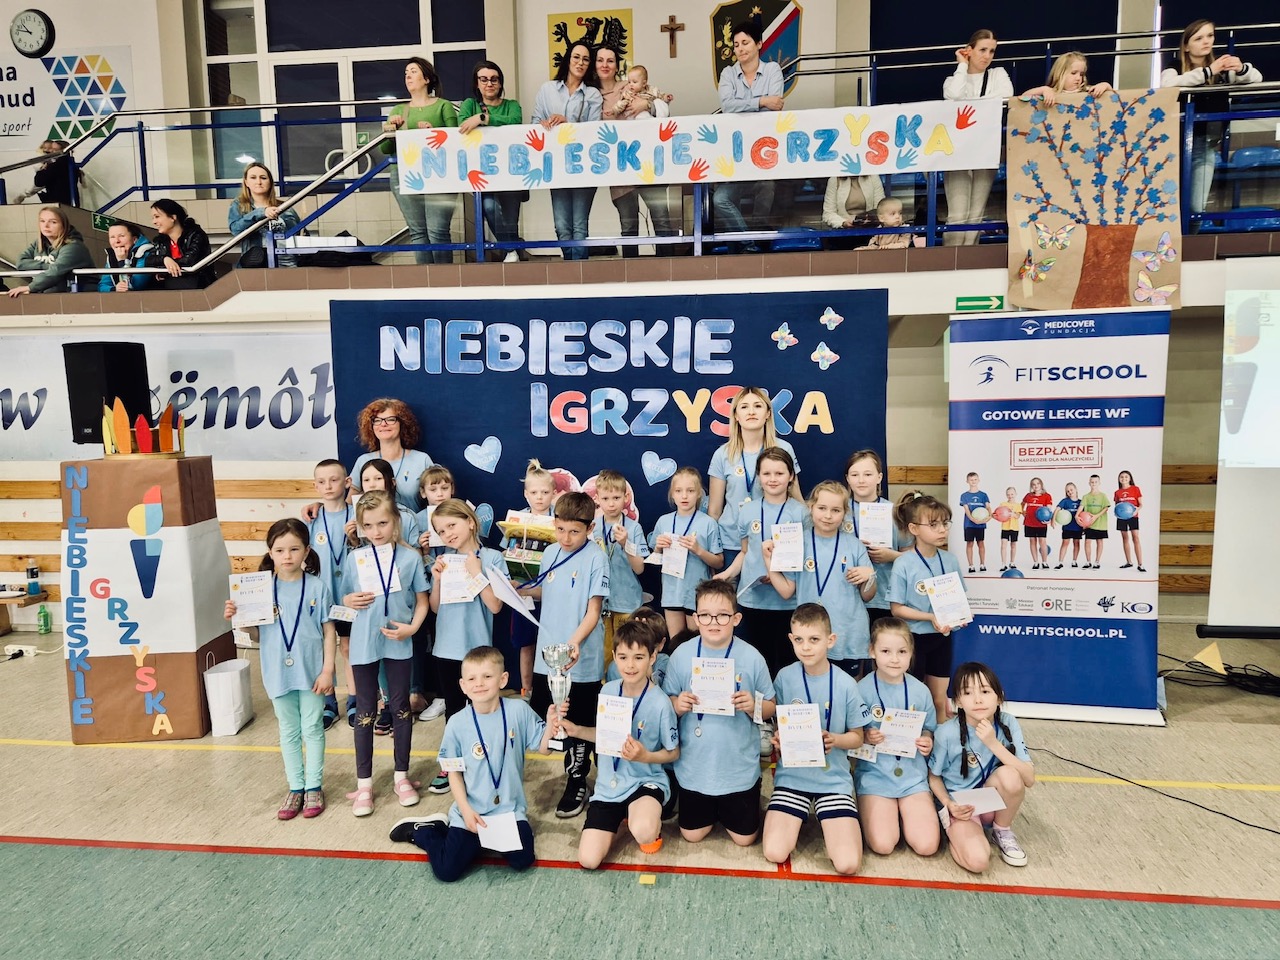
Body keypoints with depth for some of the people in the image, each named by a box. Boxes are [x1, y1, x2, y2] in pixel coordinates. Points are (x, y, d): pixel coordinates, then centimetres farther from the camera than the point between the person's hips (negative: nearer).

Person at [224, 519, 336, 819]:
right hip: (279, 672, 2)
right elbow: (257, 636, 2)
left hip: (311, 671, -2)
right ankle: (295, 787, 29)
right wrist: (237, 619, -15)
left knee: (313, 729, 11)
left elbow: (329, 631, -5)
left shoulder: (317, 586, -9)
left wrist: (327, 670, -9)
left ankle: (314, 787, 25)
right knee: (289, 732, 16)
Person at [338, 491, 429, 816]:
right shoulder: (354, 559, -1)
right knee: (365, 712, 9)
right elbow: (345, 598, 9)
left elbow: (422, 600, 0)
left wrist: (412, 627, -15)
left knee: (400, 707, 10)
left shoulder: (410, 557, -5)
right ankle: (364, 783, 20)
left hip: (398, 643, -1)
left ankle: (402, 776, 26)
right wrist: (351, 601, -13)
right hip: (364, 643, 1)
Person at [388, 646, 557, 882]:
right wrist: (466, 811, -12)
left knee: (522, 861, -15)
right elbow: (454, 773, -2)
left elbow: (543, 748, -4)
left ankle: (496, 838, 17)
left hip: (510, 809, 1)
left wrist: (551, 725, -24)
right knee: (446, 871, -8)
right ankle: (421, 830, 23)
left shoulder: (519, 711, -11)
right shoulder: (457, 724, -11)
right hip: (471, 812, -1)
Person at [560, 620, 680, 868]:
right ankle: (622, 816, 22)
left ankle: (654, 823, 3)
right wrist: (577, 731, -4)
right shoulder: (607, 691, -4)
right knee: (588, 860, -6)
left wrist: (644, 756, -25)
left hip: (646, 781, -4)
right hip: (608, 785, 4)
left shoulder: (660, 703, -19)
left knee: (643, 832, -36)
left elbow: (673, 753, -7)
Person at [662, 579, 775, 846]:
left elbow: (770, 709, -3)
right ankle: (712, 810, 45)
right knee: (692, 834, 14)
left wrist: (754, 706, -25)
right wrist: (677, 705, -22)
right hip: (694, 766, 1)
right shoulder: (682, 654, -11)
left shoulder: (751, 657, -13)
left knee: (744, 837, 12)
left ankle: (726, 808, 43)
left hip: (739, 767, -1)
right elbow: (667, 701, 0)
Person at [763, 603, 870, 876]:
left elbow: (857, 737, 1)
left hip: (834, 778, -1)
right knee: (775, 853, -14)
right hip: (792, 775, 1)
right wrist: (779, 740, -14)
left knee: (847, 864, -15)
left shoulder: (845, 684, -10)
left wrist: (834, 739, -19)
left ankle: (824, 818, 15)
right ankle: (800, 817, 17)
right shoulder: (784, 677, -6)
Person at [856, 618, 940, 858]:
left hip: (913, 774, 2)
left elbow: (928, 731, 12)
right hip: (875, 774, -2)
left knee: (927, 845, -12)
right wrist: (865, 737, -24)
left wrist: (927, 743, -10)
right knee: (882, 845, -17)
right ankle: (867, 810, 14)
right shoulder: (862, 689, -10)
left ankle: (903, 812, 17)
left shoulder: (920, 691, -1)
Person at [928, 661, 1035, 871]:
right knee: (977, 860, -30)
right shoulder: (947, 733, -20)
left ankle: (1002, 831, -1)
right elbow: (934, 776, -3)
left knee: (1010, 775, -30)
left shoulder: (1008, 724, -14)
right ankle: (953, 832, 5)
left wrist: (994, 744, -30)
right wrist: (949, 805, -20)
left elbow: (1029, 779, -21)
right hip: (960, 806, -3)